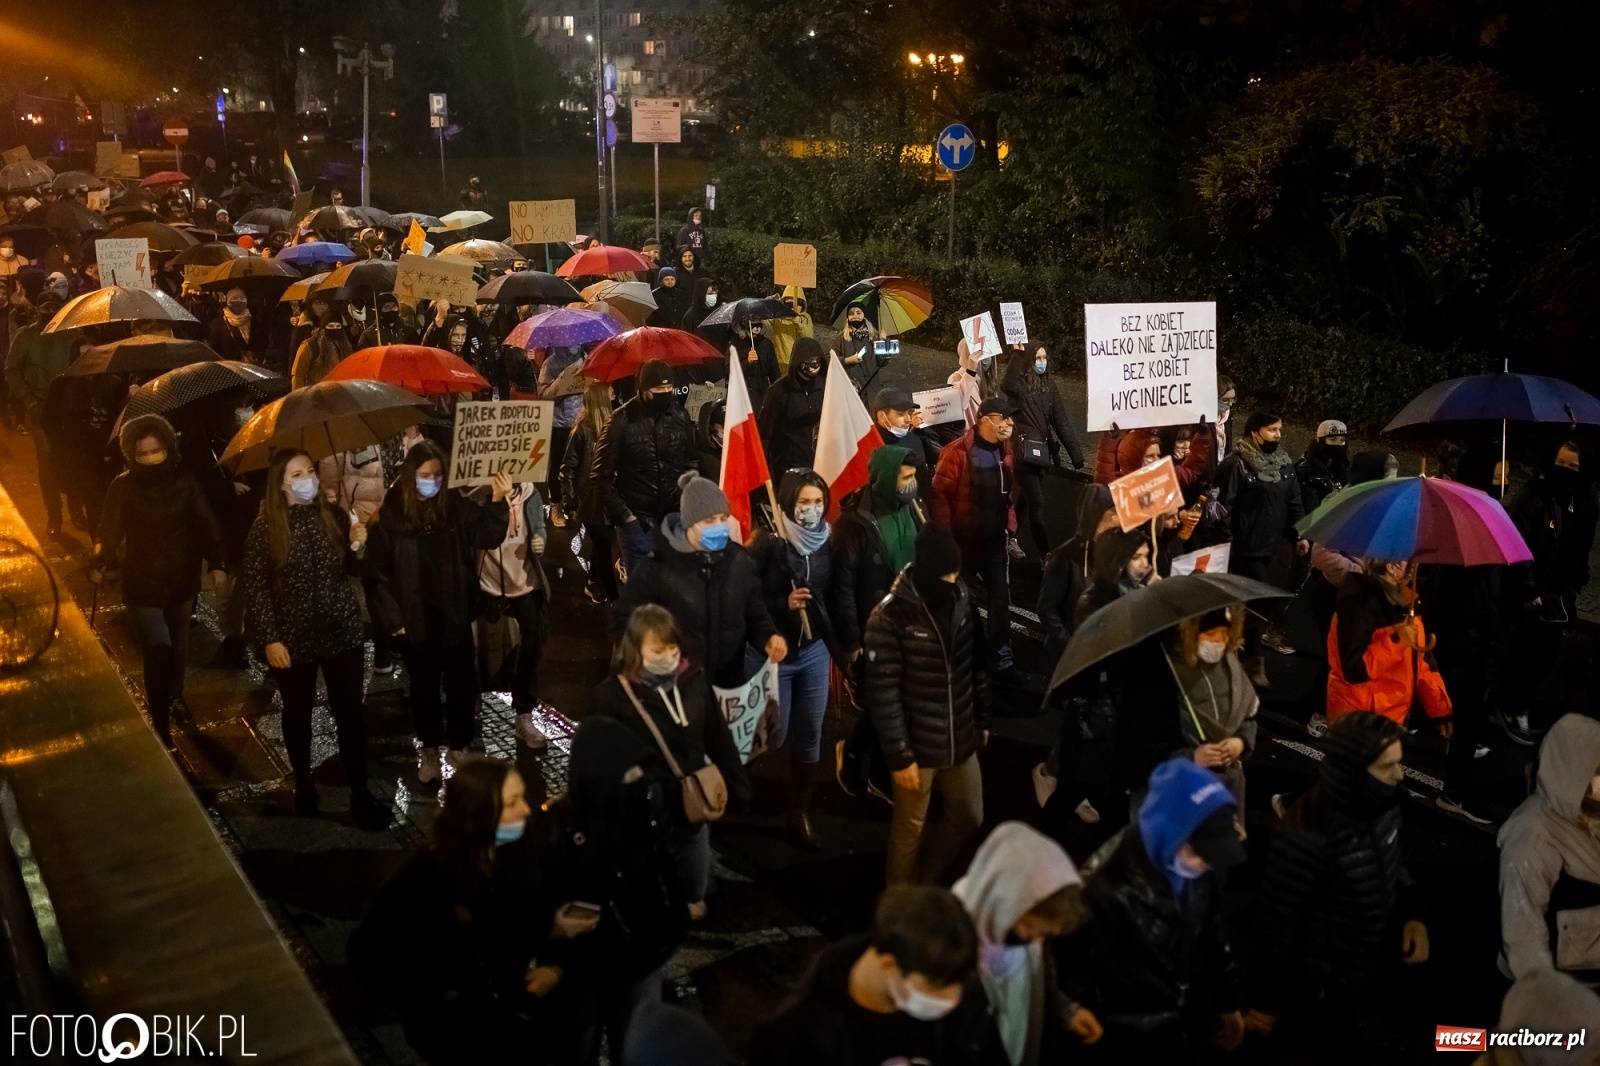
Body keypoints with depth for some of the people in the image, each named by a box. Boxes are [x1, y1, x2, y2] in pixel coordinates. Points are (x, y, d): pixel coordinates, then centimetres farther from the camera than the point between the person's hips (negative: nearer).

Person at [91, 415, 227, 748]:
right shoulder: (123, 487, -12)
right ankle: (160, 721, 0)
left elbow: (205, 524, -8)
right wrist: (100, 564, -17)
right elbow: (109, 531, -7)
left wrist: (218, 562, -18)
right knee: (158, 651, -10)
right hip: (142, 583, -3)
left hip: (182, 580, 3)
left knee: (178, 646, 20)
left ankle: (174, 697, 44)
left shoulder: (183, 480, -8)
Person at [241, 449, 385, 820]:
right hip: (293, 638, -2)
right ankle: (303, 783, 33)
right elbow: (255, 589, -8)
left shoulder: (335, 515, -1)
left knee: (350, 711, 4)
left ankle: (360, 792, 13)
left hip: (343, 631, 2)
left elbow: (352, 570, 9)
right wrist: (269, 639, -12)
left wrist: (358, 547, -13)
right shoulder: (265, 529, -9)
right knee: (298, 713, 14)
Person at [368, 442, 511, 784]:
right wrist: (391, 617, -7)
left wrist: (497, 502, -27)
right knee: (424, 685, 14)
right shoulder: (391, 514, -7)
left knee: (461, 683, 8)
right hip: (415, 620, -1)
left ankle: (459, 747, 27)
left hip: (453, 615, 1)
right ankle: (429, 749, 30)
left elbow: (487, 536, -11)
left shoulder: (455, 505, -4)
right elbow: (380, 570, -4)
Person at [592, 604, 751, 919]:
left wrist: (737, 786, 9)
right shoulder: (613, 695, -18)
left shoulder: (694, 679, -6)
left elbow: (718, 738, 4)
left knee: (695, 894, 22)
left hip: (694, 807, 4)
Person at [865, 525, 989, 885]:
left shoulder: (964, 601, -3)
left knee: (969, 819, 18)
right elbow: (881, 692, -18)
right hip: (918, 746, -6)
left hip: (961, 740, 6)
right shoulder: (890, 616, -20)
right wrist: (898, 754, -17)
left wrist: (982, 718, 13)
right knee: (909, 831, 11)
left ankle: (925, 881, 42)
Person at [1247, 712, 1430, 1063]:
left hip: (1375, 970, 7)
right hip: (1324, 991, -7)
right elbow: (1276, 922, -23)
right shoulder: (1308, 837, -34)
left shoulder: (1379, 806, -12)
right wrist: (1266, 1001, -13)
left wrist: (1412, 913, -6)